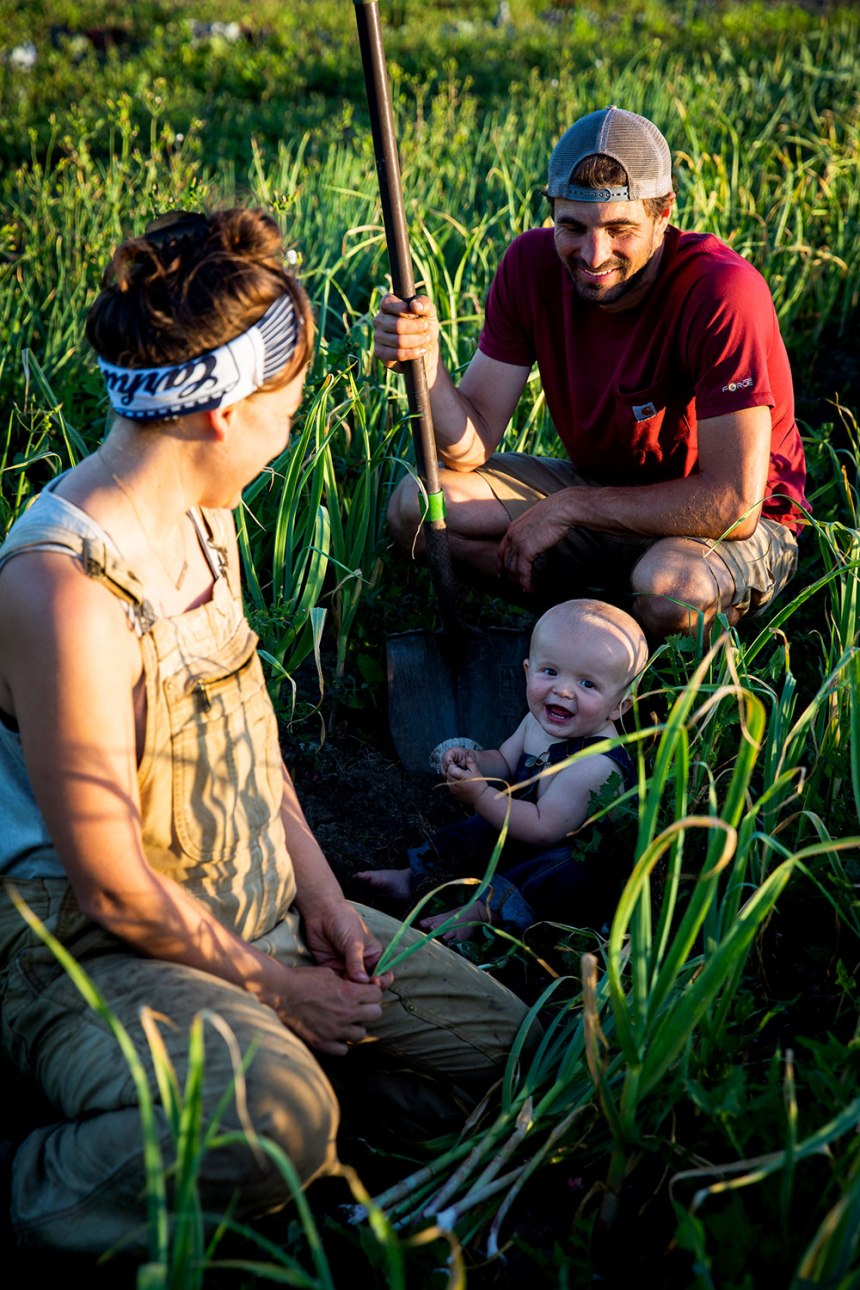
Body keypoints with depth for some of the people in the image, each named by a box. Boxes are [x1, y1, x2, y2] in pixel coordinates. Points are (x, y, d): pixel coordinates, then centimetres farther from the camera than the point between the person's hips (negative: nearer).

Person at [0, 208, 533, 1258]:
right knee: (274, 1119, -36)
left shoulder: (203, 519, 4)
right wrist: (270, 988, -10)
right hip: (92, 952, -8)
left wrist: (320, 895, 5)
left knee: (496, 1034, 6)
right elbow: (113, 886, -23)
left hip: (257, 910, 9)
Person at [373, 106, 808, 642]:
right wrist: (426, 360, -32)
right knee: (417, 505, -12)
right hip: (600, 489, 5)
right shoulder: (532, 264, -12)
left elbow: (733, 502, -29)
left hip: (735, 524, -5)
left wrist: (567, 508, -24)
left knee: (669, 588, -39)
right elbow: (471, 448, -12)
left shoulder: (724, 292, -28)